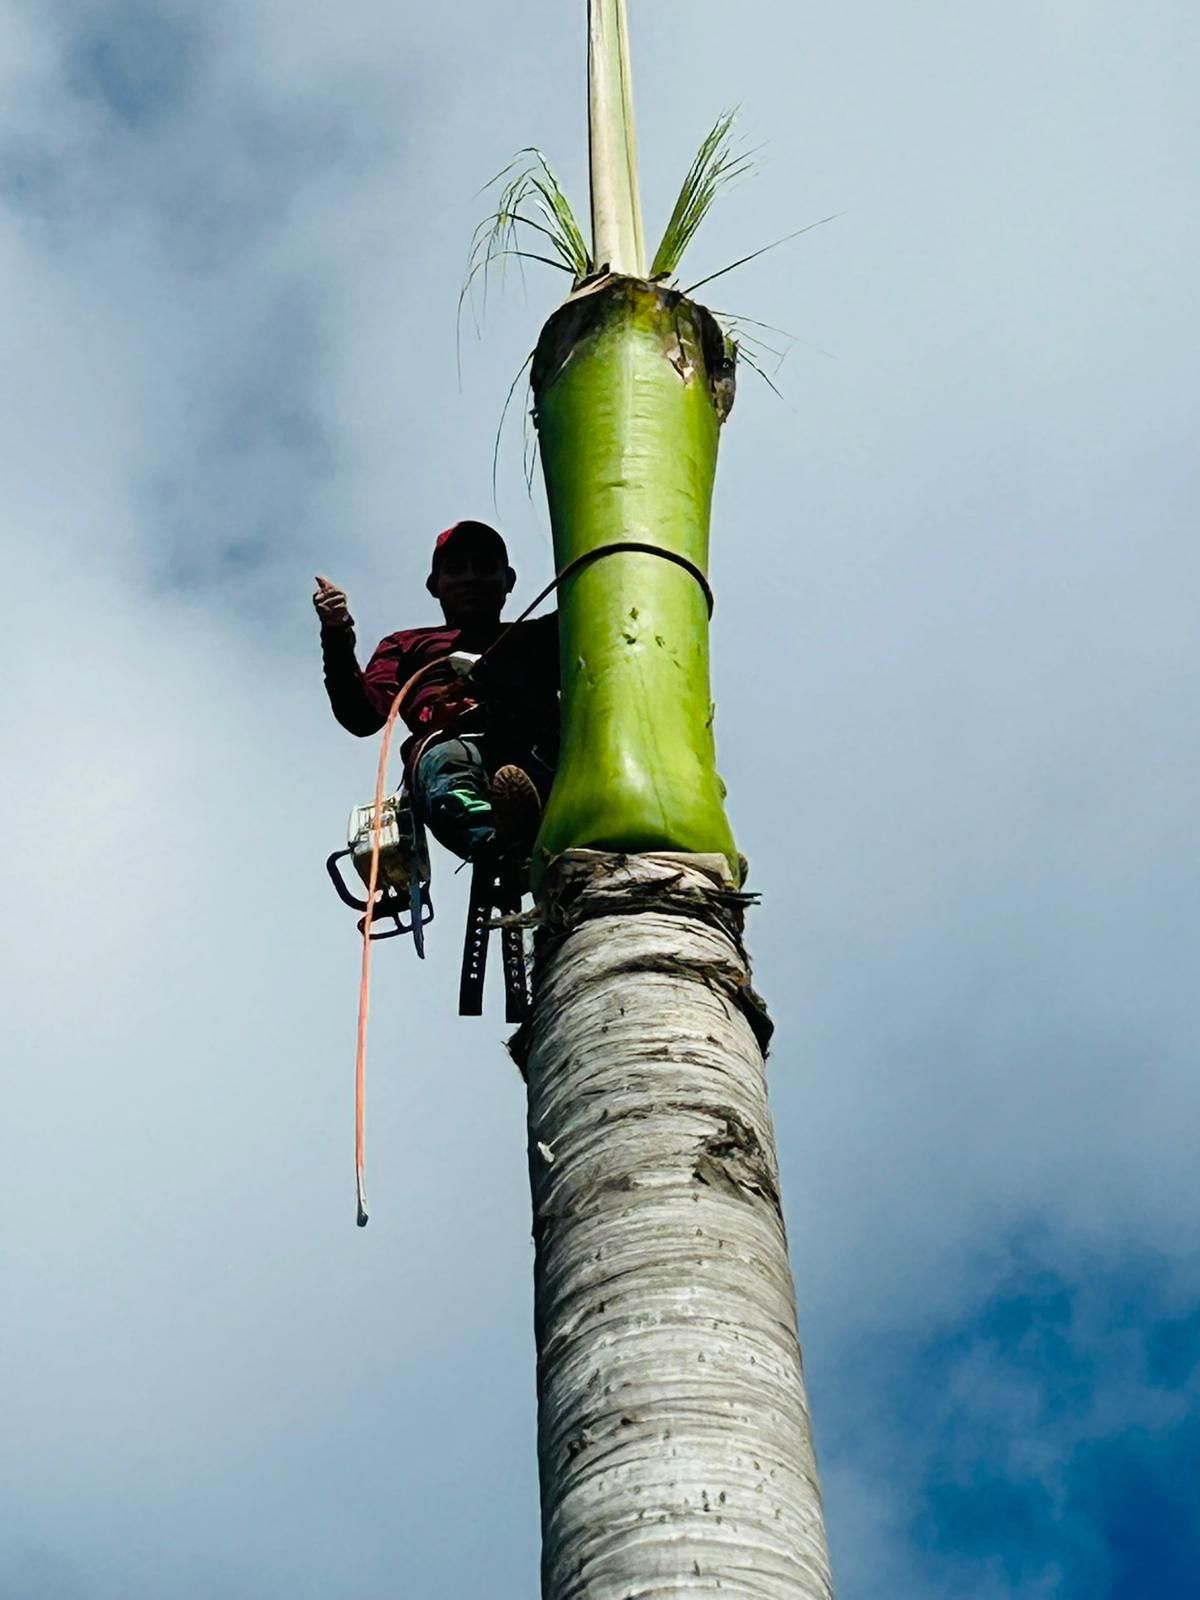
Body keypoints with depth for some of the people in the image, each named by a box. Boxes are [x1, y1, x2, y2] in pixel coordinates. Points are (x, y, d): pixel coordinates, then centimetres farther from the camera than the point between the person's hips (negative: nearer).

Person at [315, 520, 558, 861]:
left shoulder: (539, 635, 41)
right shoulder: (408, 645, 38)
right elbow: (363, 715, 20)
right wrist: (337, 635, 8)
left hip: (536, 738, 1)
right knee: (446, 765, -40)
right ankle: (507, 849, -68)